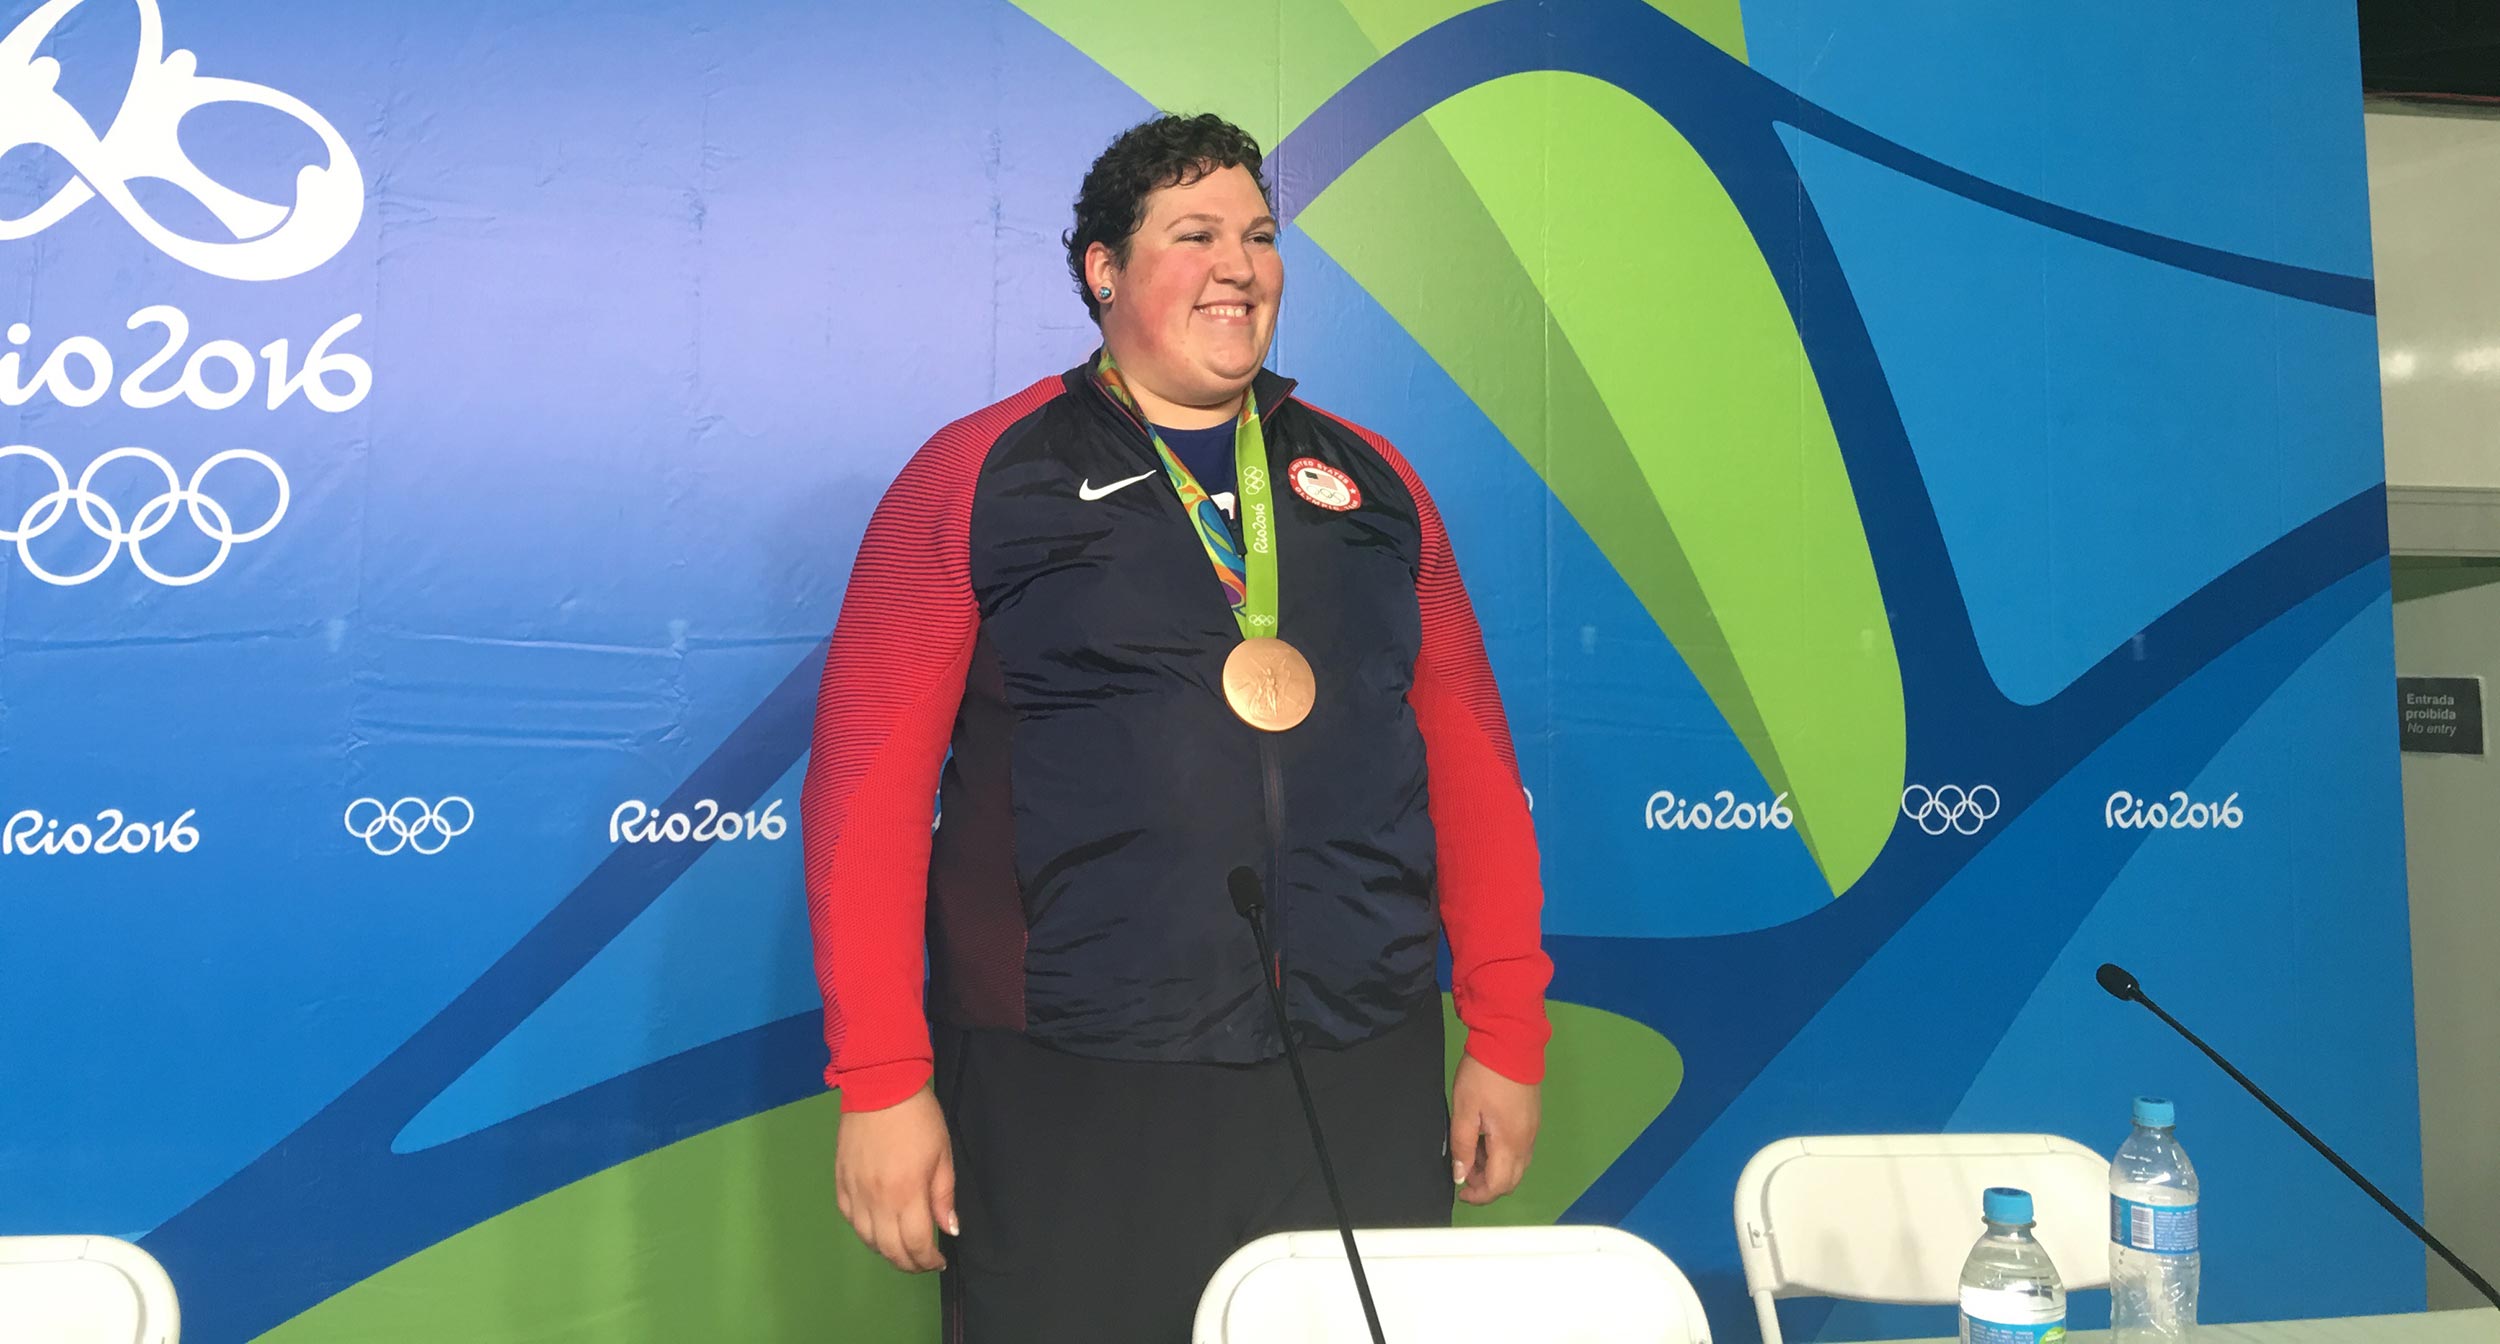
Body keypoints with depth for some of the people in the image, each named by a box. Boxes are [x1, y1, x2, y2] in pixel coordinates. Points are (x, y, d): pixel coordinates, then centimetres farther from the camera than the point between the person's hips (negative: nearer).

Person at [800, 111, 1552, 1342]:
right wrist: (882, 1084, -8)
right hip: (1070, 1102, -3)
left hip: (1364, 1090, 3)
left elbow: (1471, 762, 11)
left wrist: (1507, 1039, 7)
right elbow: (867, 784, -3)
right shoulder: (975, 479, 1)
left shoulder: (1371, 485, 11)